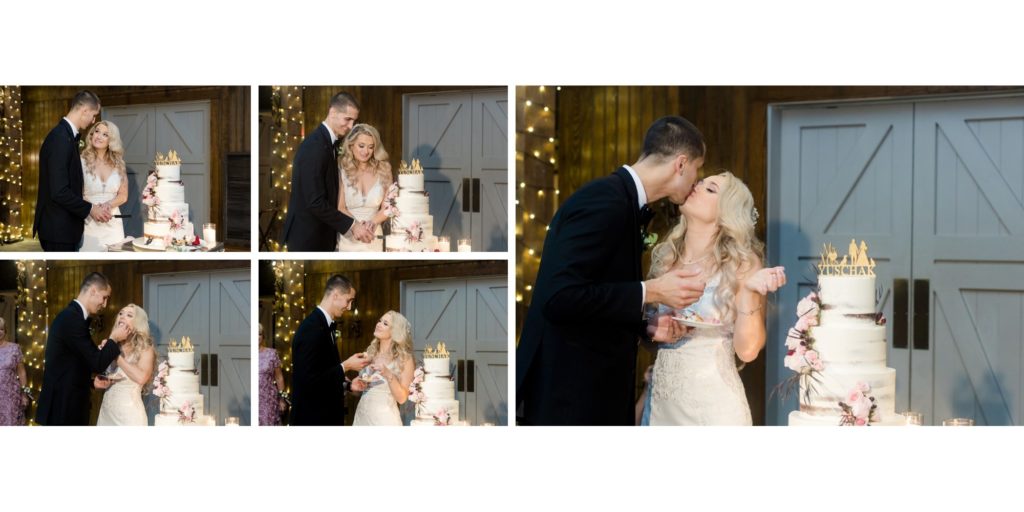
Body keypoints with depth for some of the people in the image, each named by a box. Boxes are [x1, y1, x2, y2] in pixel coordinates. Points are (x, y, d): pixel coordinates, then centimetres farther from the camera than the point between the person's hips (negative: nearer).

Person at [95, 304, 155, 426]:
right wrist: (100, 382, 0)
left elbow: (141, 377, -22)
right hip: (106, 411, 5)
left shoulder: (145, 348, -4)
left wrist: (117, 356, -14)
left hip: (129, 412, -5)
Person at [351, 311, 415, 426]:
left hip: (384, 417, -4)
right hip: (362, 415, 4)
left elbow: (402, 398, -12)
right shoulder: (369, 354, 6)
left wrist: (388, 375, -23)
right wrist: (354, 386, -2)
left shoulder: (404, 358, -6)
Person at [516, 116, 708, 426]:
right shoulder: (606, 202, -18)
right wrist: (651, 292, -19)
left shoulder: (621, 201, 12)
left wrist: (646, 326, 6)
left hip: (594, 387, 10)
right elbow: (559, 298, -27)